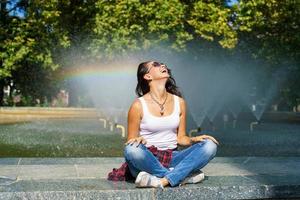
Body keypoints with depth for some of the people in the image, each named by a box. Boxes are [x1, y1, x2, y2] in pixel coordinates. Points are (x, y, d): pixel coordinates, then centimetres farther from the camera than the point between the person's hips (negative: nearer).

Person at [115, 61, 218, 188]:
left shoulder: (179, 102, 7)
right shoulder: (139, 105, -5)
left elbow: (181, 137, 12)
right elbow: (131, 142, 0)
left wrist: (195, 139, -9)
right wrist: (138, 139, -23)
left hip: (171, 158, 4)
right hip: (147, 159, -3)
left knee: (210, 145, -17)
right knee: (132, 149, -36)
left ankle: (163, 181, -28)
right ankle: (183, 176, -23)